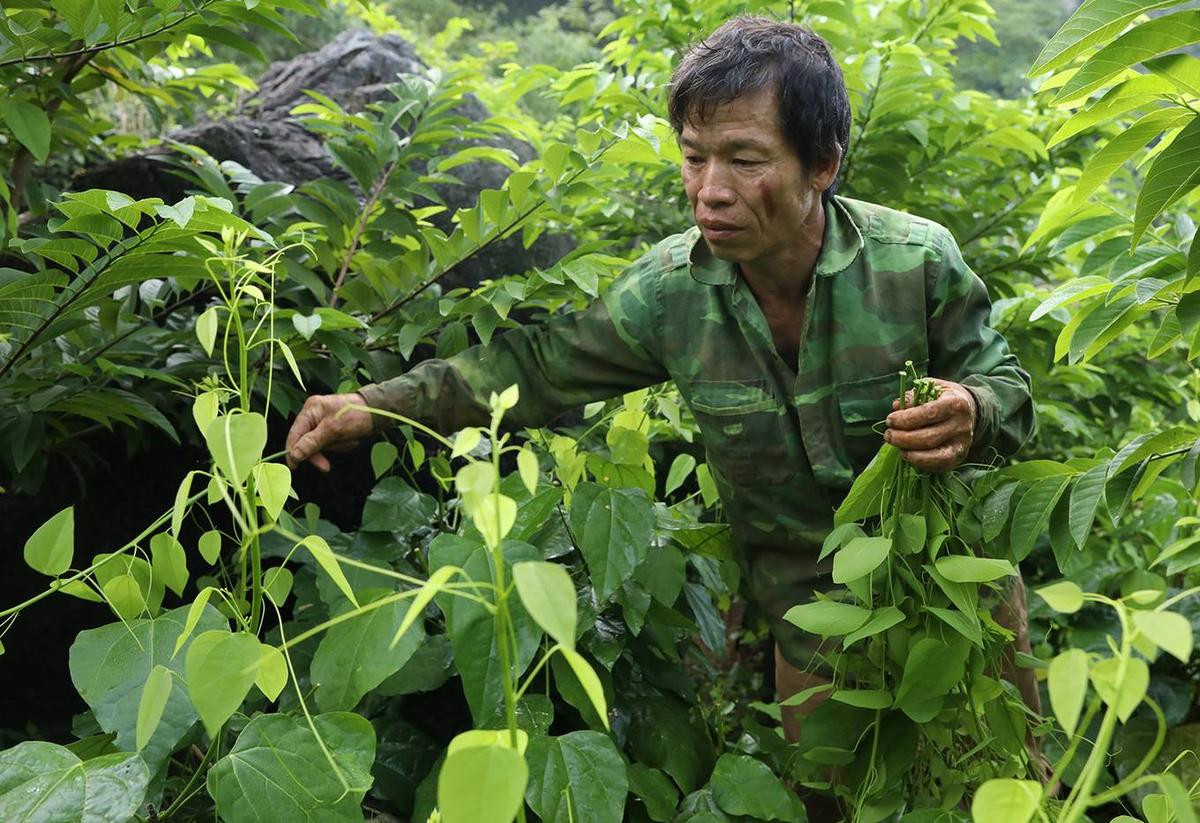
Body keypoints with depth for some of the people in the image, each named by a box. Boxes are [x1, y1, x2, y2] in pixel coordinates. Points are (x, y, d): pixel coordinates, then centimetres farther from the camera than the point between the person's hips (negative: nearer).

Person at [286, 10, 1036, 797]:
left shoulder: (918, 262, -24)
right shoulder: (670, 289, -17)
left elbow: (1008, 388, -12)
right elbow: (537, 365, -7)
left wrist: (973, 416, -37)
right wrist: (377, 404, -15)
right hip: (808, 608, 2)